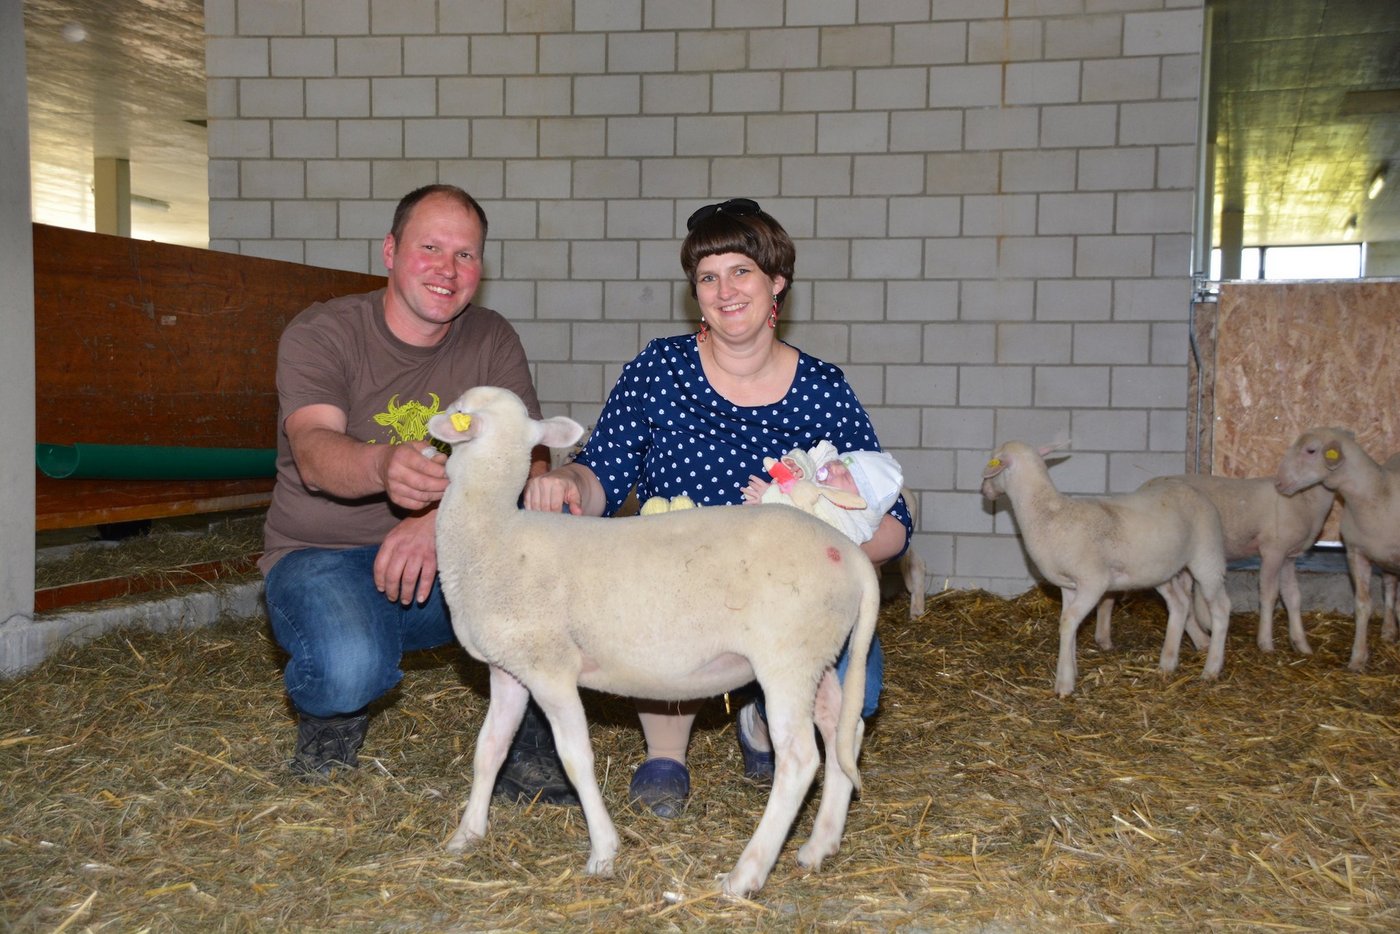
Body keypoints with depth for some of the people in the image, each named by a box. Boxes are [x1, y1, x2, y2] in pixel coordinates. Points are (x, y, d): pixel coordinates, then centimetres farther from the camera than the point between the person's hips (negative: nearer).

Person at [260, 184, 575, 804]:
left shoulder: (492, 341, 1)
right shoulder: (321, 333, -8)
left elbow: (531, 463, -11)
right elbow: (314, 453, -27)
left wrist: (444, 517, -31)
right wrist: (384, 466, -51)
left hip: (449, 562, 3)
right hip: (324, 556, -3)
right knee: (350, 668, -36)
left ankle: (525, 744, -5)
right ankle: (332, 717, 5)